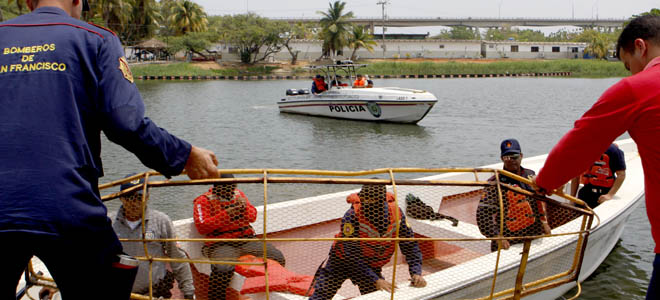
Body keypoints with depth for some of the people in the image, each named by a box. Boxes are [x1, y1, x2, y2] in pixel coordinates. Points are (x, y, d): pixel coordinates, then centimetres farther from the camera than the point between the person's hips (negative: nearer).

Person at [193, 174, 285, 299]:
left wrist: (245, 208, -7)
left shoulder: (239, 194, 17)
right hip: (221, 245, -5)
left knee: (278, 258, -9)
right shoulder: (203, 201, 1)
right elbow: (202, 227, -11)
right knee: (223, 269, -37)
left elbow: (253, 217, 17)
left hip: (247, 239, 5)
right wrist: (226, 214, -16)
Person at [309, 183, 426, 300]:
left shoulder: (396, 213, -21)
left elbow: (410, 245, -10)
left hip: (372, 267, 3)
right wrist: (376, 280, -36)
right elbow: (352, 256, -31)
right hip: (343, 261, -3)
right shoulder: (352, 215, -33)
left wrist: (416, 273, -24)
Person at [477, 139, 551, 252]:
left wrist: (544, 222, 18)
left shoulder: (530, 175, 8)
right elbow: (483, 213, -16)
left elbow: (540, 199, 24)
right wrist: (497, 237, -22)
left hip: (534, 236, 5)